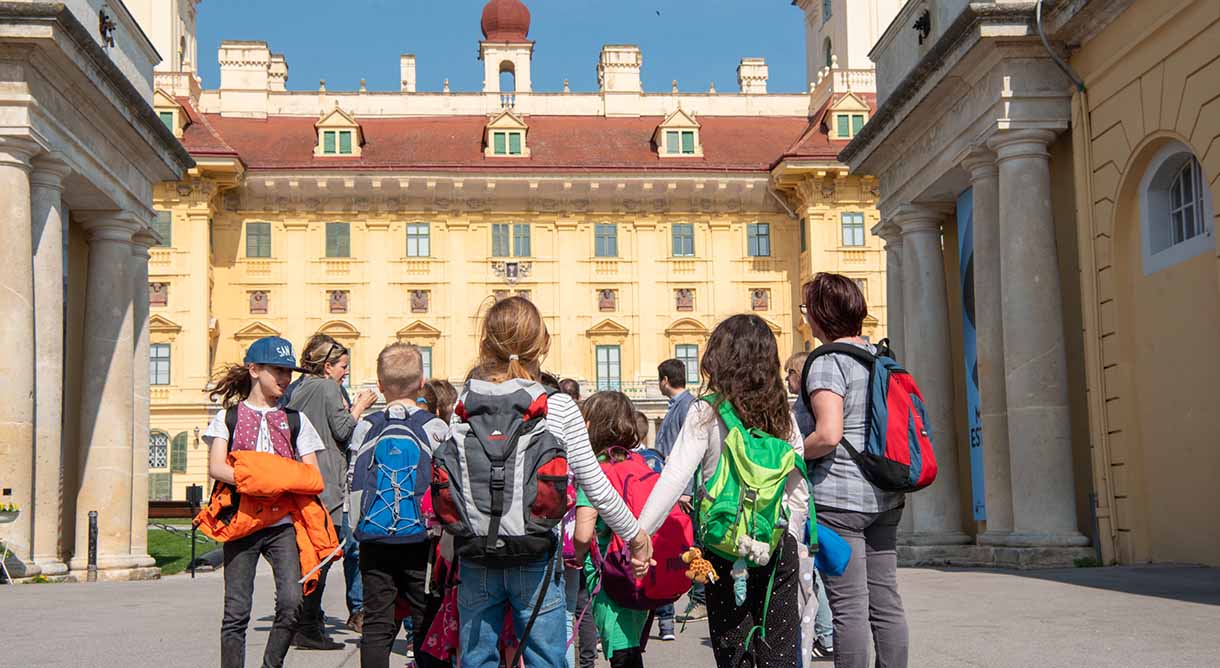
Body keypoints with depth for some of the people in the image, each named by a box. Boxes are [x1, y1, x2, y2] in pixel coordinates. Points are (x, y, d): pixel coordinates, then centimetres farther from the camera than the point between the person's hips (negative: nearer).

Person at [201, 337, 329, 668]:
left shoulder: (295, 420, 14)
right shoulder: (228, 416, 11)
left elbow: (312, 475, 10)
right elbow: (216, 467, -3)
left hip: (283, 523, 1)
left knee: (291, 601, -15)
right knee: (236, 610, 0)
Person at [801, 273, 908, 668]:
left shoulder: (827, 363, -12)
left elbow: (828, 435, -22)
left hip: (838, 497, -8)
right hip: (885, 496, 8)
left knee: (849, 607, -4)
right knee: (886, 602, 11)